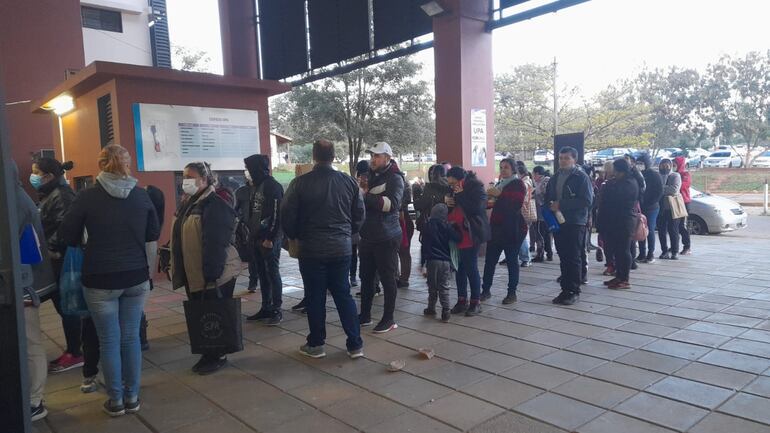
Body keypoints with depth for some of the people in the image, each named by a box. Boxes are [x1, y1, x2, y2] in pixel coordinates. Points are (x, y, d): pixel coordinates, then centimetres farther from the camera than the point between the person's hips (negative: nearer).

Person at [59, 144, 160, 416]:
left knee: (109, 341, 9)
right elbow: (154, 234, 8)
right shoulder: (141, 195, -2)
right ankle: (132, 397, 22)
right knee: (131, 338, 12)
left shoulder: (87, 196, -9)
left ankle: (116, 401, 19)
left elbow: (67, 236, -1)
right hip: (136, 278, 2)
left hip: (100, 280, -2)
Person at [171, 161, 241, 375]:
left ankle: (219, 356, 17)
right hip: (193, 275, 9)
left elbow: (216, 243, -22)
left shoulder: (215, 205, -16)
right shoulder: (187, 204, 13)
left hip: (214, 275, -9)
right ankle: (208, 354, 28)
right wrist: (180, 272, 17)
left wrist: (211, 273, -25)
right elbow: (180, 239, 19)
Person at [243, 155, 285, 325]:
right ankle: (266, 308, 21)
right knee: (262, 273, 12)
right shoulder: (257, 186, 15)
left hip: (270, 238, -9)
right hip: (258, 237, 9)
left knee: (272, 273, -3)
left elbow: (276, 214, -17)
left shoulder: (272, 186, -12)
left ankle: (276, 310, 5)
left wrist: (270, 237, -19)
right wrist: (252, 232, 11)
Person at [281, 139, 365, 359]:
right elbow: (359, 214, 4)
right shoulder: (348, 182, -1)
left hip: (311, 249, -2)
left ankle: (316, 344, 19)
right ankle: (355, 344, 13)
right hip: (342, 248, 3)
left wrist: (296, 236, 12)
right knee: (344, 295, 11)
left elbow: (287, 216, -6)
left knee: (315, 297, 9)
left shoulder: (300, 183, -9)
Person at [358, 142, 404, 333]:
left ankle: (389, 319, 12)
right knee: (366, 277, 14)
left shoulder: (395, 178, -8)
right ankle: (365, 315, 26)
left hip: (386, 238, -8)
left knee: (387, 279, 1)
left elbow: (392, 203, -24)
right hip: (368, 236, 8)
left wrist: (367, 196, -27)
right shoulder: (371, 176, 16)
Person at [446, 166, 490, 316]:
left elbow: (477, 208, -23)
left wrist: (460, 196, -17)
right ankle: (462, 300, 19)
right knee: (459, 268, 9)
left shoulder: (476, 188, -9)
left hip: (471, 234, -7)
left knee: (471, 268, -2)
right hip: (457, 234, 7)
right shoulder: (455, 190, 13)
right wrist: (447, 203, -1)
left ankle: (476, 302, 10)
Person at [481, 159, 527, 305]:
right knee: (490, 259, 3)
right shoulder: (499, 184, 21)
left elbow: (518, 202, -19)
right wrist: (491, 201, 11)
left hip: (512, 228, -6)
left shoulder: (518, 183, -3)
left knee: (511, 260, -1)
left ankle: (512, 293, 9)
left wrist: (499, 194, -22)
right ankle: (486, 290, 11)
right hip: (497, 227, 7)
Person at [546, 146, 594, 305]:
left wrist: (561, 204, -18)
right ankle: (565, 289, 16)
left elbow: (587, 201, -16)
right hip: (558, 222, 6)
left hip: (575, 223, -6)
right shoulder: (555, 177, 14)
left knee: (574, 258, -1)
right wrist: (551, 205, 0)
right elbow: (548, 197, 23)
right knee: (563, 258, 9)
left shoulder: (581, 177, -6)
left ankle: (574, 291, 6)